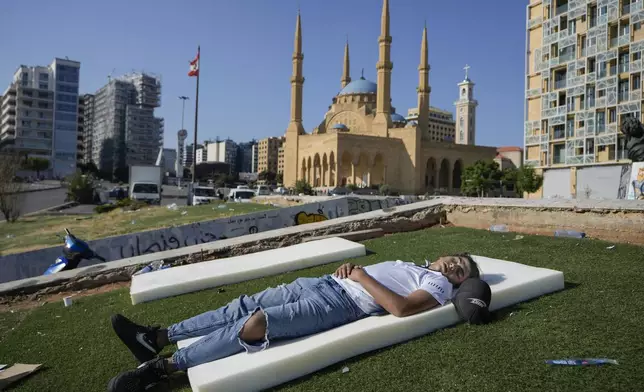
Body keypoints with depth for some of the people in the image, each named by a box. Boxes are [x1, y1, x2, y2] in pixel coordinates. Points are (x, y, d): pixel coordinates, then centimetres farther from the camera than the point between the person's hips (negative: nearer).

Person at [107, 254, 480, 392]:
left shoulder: (439, 285, 4)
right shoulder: (408, 264, 29)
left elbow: (401, 308, -15)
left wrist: (363, 277, -10)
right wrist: (350, 267, 7)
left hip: (344, 303, -8)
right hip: (325, 283, 8)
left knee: (255, 323, -23)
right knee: (246, 304, -3)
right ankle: (158, 337, 3)